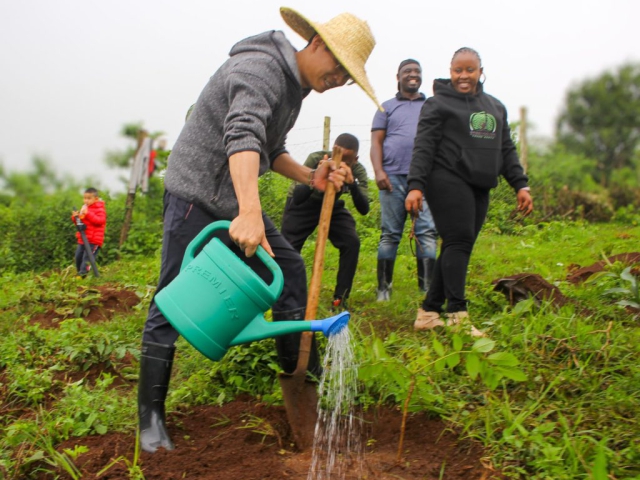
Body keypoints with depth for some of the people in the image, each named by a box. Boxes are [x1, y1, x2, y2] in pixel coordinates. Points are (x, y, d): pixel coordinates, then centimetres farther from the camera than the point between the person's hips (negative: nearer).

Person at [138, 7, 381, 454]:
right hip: (195, 195, -9)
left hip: (235, 202, 10)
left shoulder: (294, 87, 11)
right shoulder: (261, 69, -20)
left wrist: (311, 177, 2)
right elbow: (243, 136, -39)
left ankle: (303, 371, 22)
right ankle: (151, 415, 6)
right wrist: (250, 212, -52)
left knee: (289, 268, 9)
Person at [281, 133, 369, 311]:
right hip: (304, 203, -2)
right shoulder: (316, 159, -31)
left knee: (352, 242, -18)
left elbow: (364, 209, -32)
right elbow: (297, 199, -37)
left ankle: (340, 298, -9)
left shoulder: (358, 171, -24)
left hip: (332, 205, 2)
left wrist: (352, 183, -49)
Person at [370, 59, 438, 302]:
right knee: (390, 234, 1)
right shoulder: (387, 107, 17)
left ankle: (428, 289, -7)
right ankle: (383, 289, 6)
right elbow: (376, 142, 9)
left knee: (427, 232, -8)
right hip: (394, 176, -1)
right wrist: (378, 171, -7)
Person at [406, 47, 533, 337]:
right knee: (458, 243, -15)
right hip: (447, 180, -6)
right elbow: (423, 147, -5)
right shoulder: (438, 104, 3)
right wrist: (416, 185, -16)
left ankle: (429, 312, 9)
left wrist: (520, 184, 13)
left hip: (479, 188, 6)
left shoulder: (495, 107, 23)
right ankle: (458, 316, -16)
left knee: (457, 249, 3)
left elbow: (506, 149, 23)